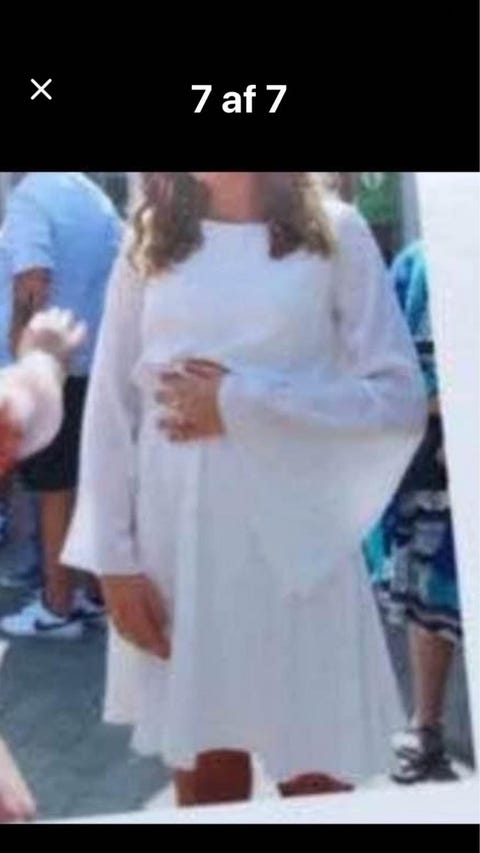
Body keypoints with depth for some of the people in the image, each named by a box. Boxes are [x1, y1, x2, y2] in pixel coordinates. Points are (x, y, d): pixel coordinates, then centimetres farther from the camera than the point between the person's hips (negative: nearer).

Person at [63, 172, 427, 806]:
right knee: (202, 783, 11)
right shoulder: (149, 245, 9)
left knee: (317, 783, 4)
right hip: (174, 557, 2)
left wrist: (241, 404, -10)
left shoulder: (334, 233, 2)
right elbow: (110, 412, 6)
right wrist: (114, 559, -1)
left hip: (297, 552, -2)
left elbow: (401, 398, -5)